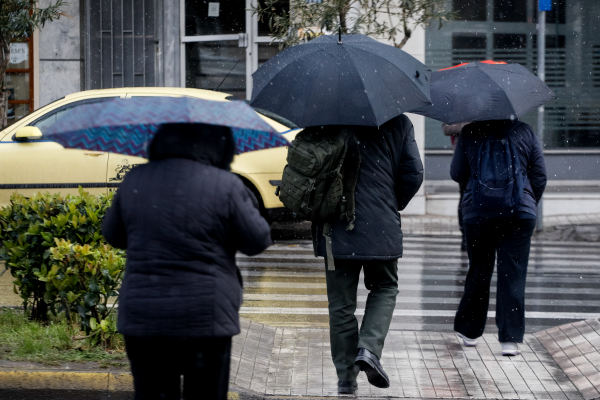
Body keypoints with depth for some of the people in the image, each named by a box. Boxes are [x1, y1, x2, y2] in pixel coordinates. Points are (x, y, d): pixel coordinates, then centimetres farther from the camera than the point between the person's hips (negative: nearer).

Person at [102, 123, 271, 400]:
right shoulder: (225, 186, -11)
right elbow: (258, 241, -2)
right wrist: (246, 202, 15)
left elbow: (113, 235, 15)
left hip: (141, 317, 3)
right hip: (204, 320, -3)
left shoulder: (134, 182, 2)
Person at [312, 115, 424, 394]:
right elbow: (413, 174, -2)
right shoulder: (398, 123, -1)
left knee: (341, 302, 9)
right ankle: (369, 348, -3)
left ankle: (346, 377, 12)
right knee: (384, 288, 20)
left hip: (336, 225, 1)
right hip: (382, 227, -1)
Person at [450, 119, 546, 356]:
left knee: (478, 273, 14)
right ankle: (510, 340, -4)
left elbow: (457, 174, 7)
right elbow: (539, 175, 6)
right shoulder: (524, 132, 2)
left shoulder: (469, 133, -2)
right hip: (520, 215, 0)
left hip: (477, 213, 0)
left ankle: (469, 330, 26)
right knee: (513, 276, 0)